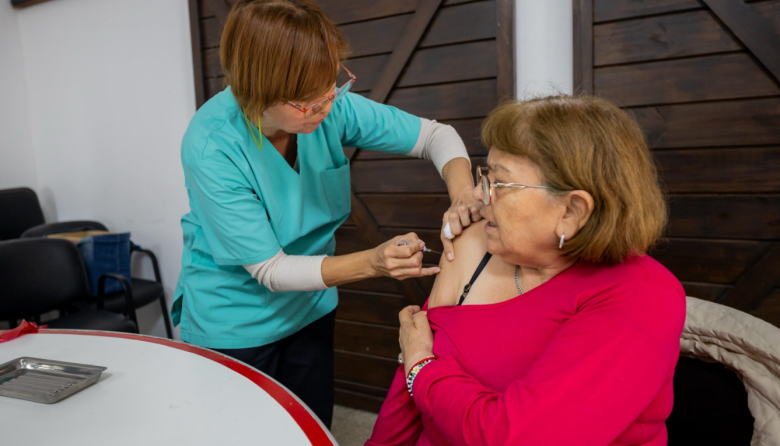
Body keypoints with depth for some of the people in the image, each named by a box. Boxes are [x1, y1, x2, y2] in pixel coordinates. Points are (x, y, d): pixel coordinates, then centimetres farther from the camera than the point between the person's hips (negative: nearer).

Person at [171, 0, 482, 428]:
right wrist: (372, 262, -36)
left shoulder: (331, 107, -18)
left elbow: (436, 135, -8)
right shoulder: (211, 146, -29)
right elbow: (270, 269, -24)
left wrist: (463, 194, -28)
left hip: (310, 309, 4)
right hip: (234, 326, -3)